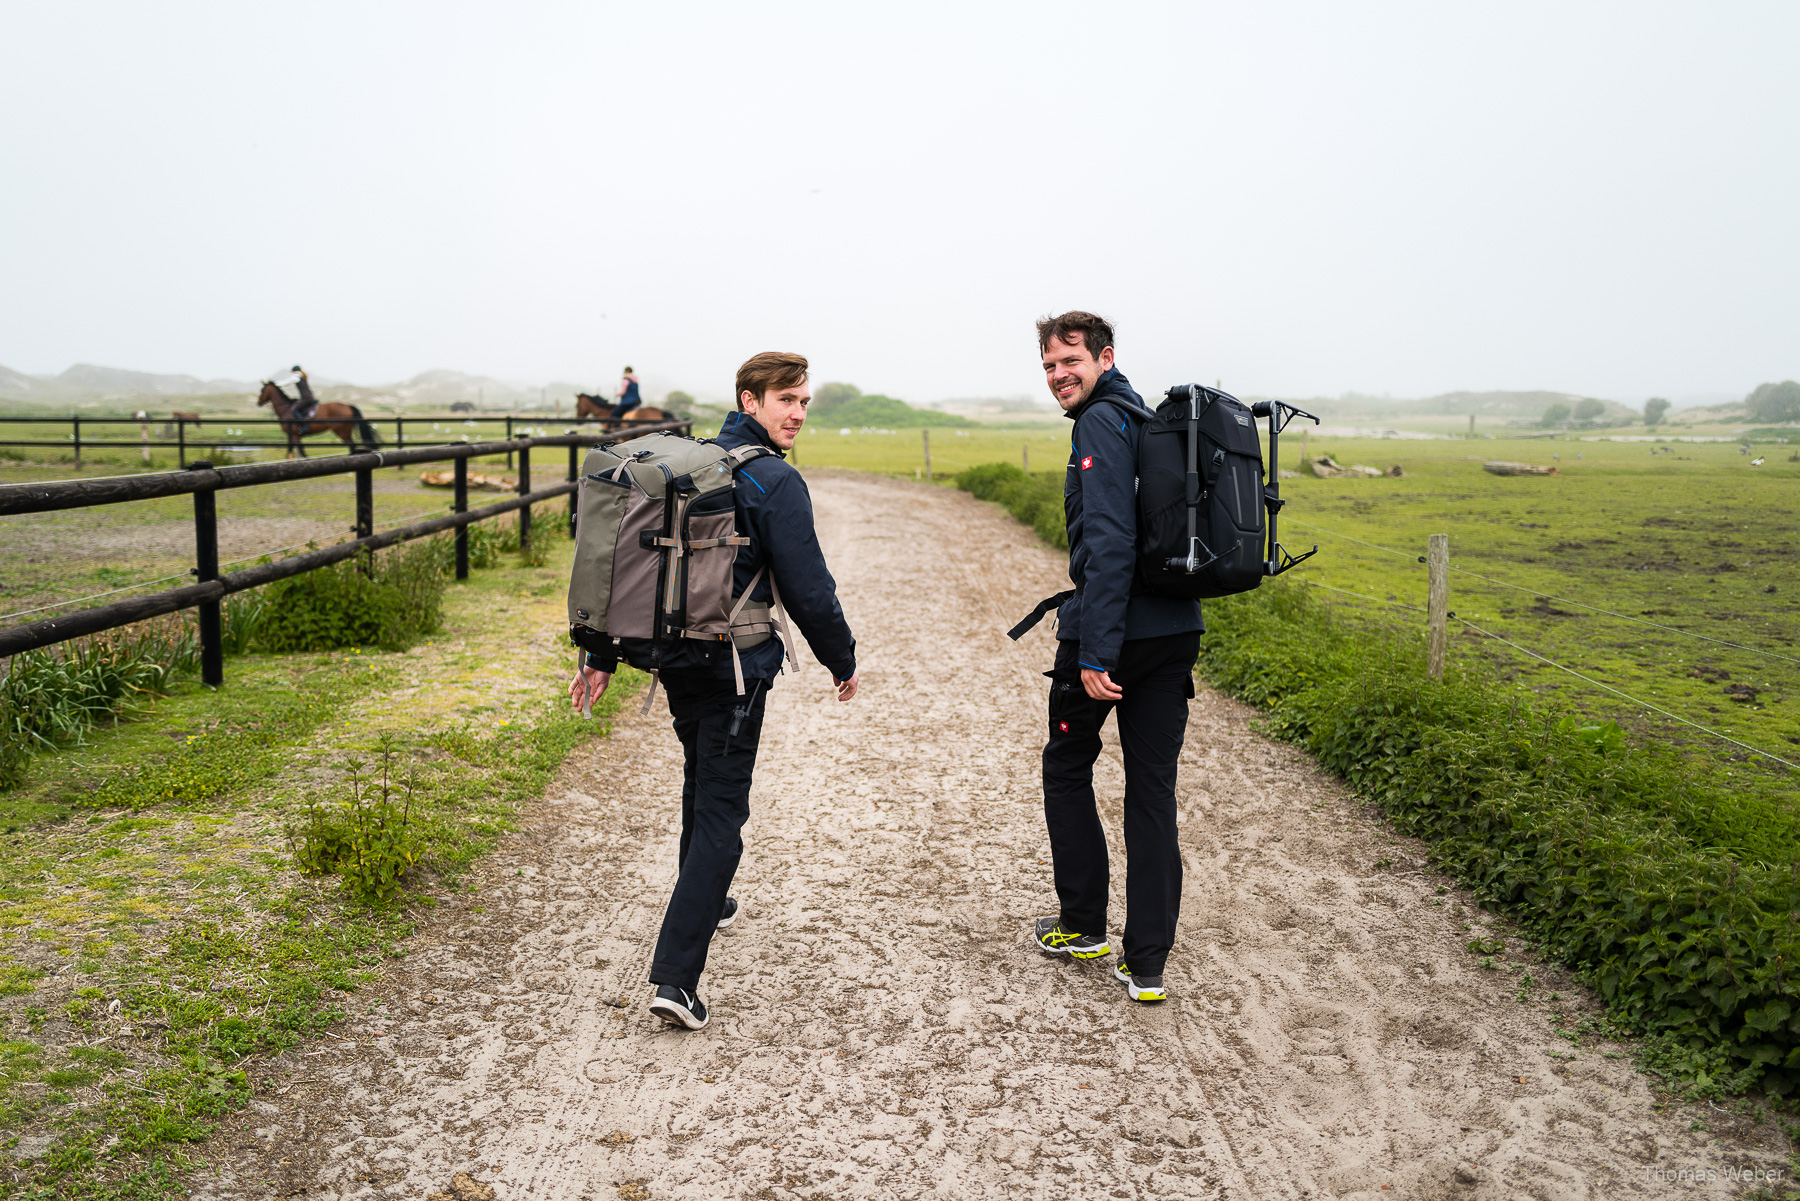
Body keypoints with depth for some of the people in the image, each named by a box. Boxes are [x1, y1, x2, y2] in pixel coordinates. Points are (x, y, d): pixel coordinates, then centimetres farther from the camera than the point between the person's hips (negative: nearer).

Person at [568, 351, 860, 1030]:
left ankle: (706, 904, 47)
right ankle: (675, 976, -8)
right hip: (735, 667, -8)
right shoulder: (775, 482, -14)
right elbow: (807, 588, -15)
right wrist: (842, 661, 1)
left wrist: (603, 656, 15)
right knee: (721, 810, -3)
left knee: (702, 782, 27)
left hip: (675, 659, 8)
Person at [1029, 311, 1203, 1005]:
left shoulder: (1102, 422, -11)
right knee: (1153, 790, 8)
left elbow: (1110, 543, -22)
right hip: (1175, 632, 8)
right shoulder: (1149, 420, 18)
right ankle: (1146, 965, 12)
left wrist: (1096, 653, -25)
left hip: (1111, 635, -8)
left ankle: (1082, 925, 24)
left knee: (1067, 766, 13)